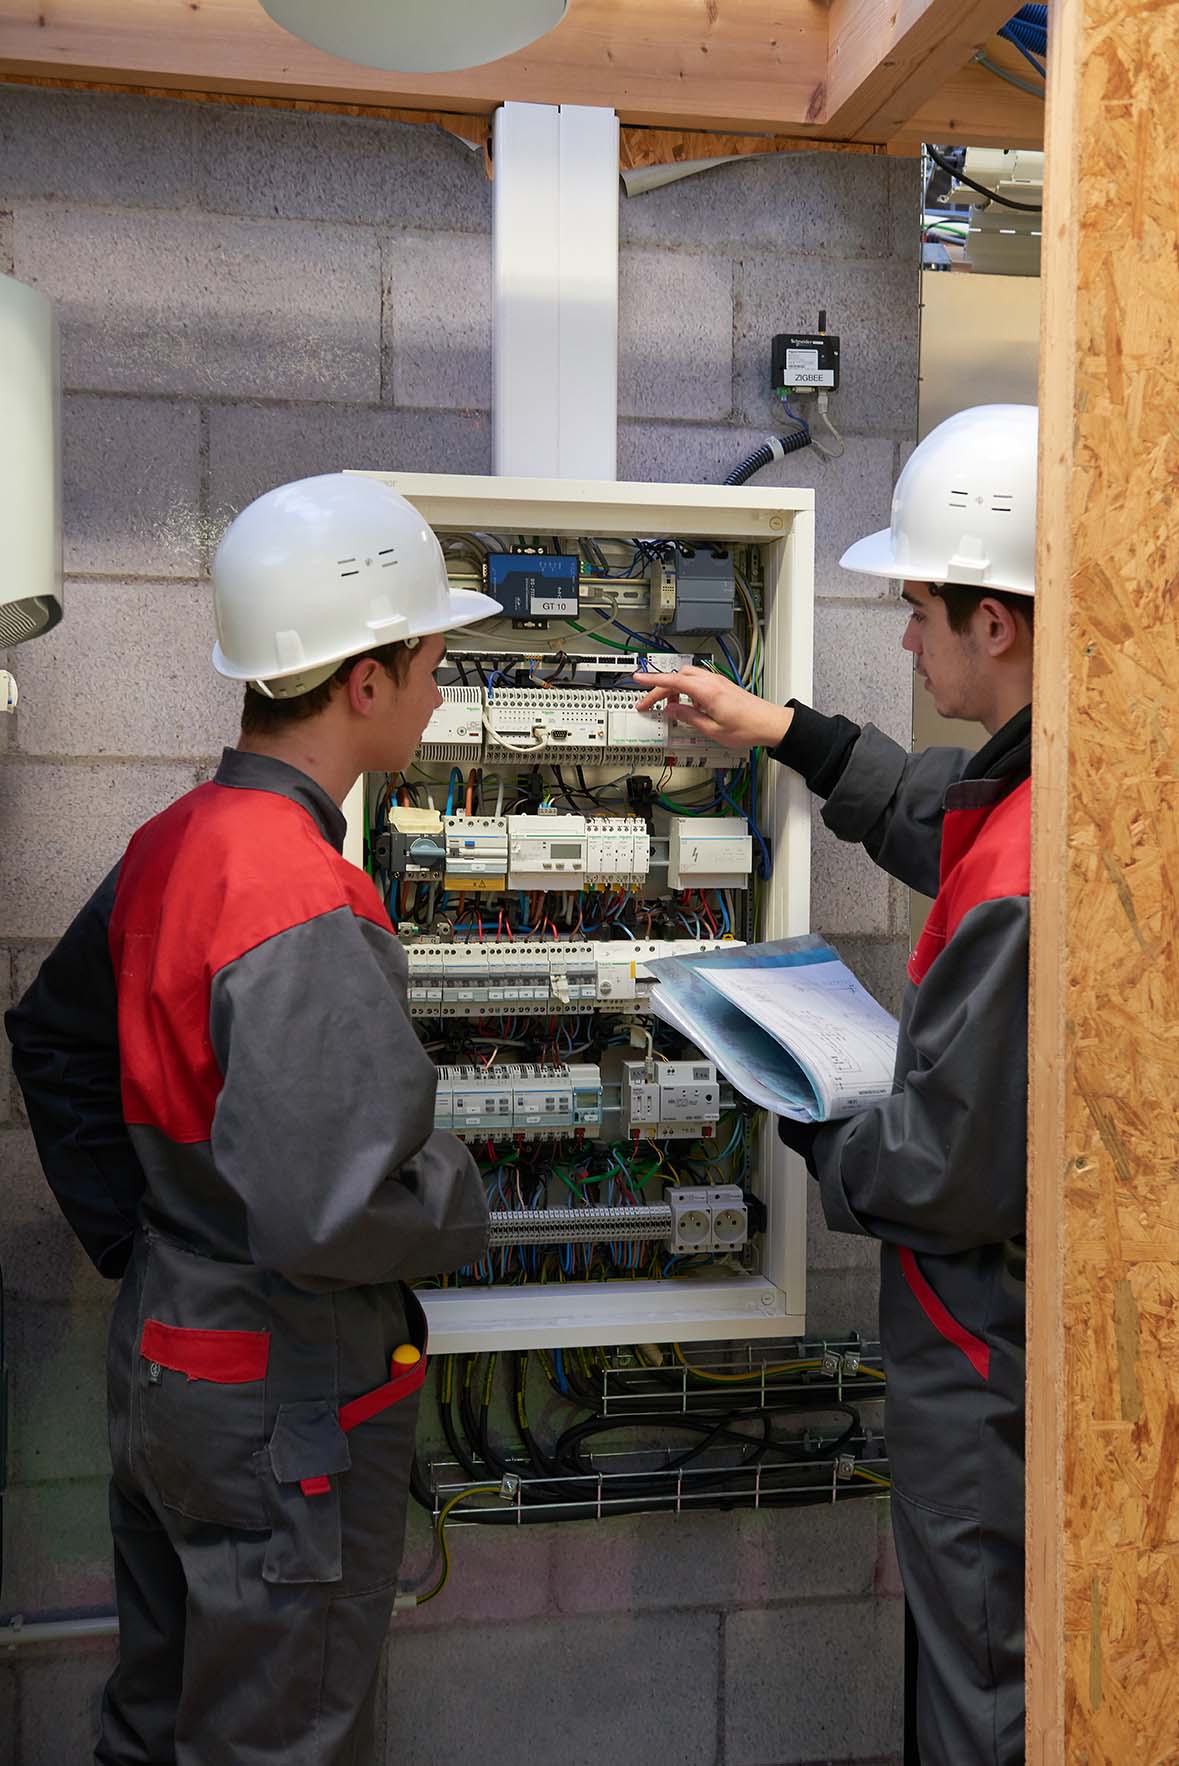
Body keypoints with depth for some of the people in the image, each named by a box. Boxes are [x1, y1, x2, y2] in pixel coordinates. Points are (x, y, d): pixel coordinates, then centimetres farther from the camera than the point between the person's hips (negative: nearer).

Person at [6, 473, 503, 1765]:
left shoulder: (173, 845, 1)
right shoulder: (308, 907, -28)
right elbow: (325, 1214, -33)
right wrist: (458, 1198, -13)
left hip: (159, 1357, 9)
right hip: (283, 1406, -9)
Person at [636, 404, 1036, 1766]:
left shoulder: (1024, 889, -32)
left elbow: (943, 1174, -26)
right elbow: (946, 815, 19)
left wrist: (814, 1136, -7)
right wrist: (786, 731, 20)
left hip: (988, 1335, -9)